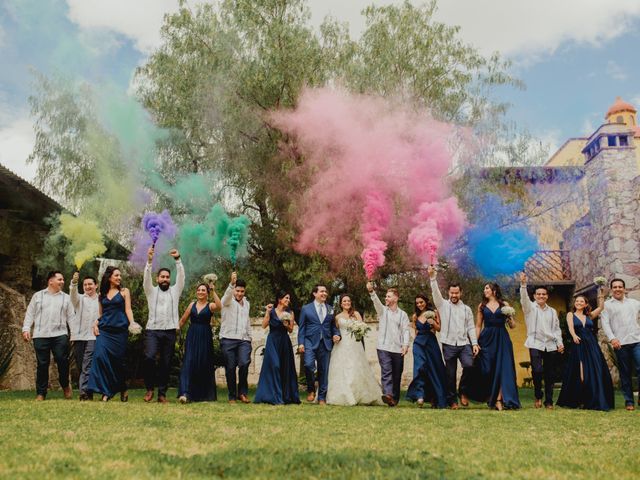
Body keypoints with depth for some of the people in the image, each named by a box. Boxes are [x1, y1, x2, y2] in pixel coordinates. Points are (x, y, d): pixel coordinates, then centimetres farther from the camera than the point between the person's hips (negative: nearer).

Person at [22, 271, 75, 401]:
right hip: (40, 335, 0)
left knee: (62, 360, -11)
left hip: (60, 334, 0)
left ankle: (65, 385, 12)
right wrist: (26, 329, -2)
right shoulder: (38, 296, 11)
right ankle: (41, 393, 12)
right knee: (42, 364, 3)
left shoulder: (66, 298, 13)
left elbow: (71, 317, 10)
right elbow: (30, 313, 9)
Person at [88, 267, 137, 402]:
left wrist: (132, 323, -17)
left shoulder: (124, 291, 8)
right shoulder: (102, 294, 14)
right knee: (100, 356, -17)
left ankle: (123, 389, 23)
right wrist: (95, 324, 0)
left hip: (120, 330, -2)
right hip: (104, 330, 2)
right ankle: (105, 391, -12)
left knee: (118, 360, 2)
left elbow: (128, 309, 0)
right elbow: (101, 314, 19)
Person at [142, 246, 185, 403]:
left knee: (166, 363, 2)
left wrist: (178, 260, -13)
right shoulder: (151, 291, 12)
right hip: (153, 330, -1)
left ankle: (162, 393, 9)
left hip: (170, 332, 1)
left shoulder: (175, 291, 14)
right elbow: (146, 278, -4)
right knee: (149, 357, -20)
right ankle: (149, 388, -3)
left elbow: (181, 276, 0)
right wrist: (149, 261, -18)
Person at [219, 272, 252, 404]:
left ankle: (242, 392, -3)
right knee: (230, 368, -1)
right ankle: (232, 396, 11)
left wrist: (249, 338, 17)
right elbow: (227, 294, -23)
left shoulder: (246, 303, 18)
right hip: (228, 339, -3)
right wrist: (232, 283, -42)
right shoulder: (228, 301, 2)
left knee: (244, 363, -17)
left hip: (243, 340, 3)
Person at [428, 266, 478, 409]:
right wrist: (433, 278, -23)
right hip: (449, 344, -1)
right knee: (450, 374, 2)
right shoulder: (443, 305, 7)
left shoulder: (467, 309, 13)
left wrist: (474, 343, -2)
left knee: (469, 365, -22)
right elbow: (436, 292, -9)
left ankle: (462, 391, 1)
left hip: (464, 344, 1)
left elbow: (471, 327, 10)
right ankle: (452, 400, 15)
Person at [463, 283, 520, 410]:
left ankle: (499, 400, -6)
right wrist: (475, 342, 0)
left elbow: (512, 326, 7)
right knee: (486, 370, -1)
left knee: (502, 368, -6)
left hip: (502, 339, -1)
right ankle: (490, 398, 14)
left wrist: (509, 317, -14)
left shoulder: (504, 305, 8)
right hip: (486, 339, 1)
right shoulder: (482, 306, 11)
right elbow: (478, 326, 10)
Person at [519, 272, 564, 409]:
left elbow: (557, 328, 17)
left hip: (551, 345, 4)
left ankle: (549, 401, 16)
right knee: (537, 370, -19)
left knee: (550, 375, 4)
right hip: (535, 344, -4)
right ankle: (538, 396, 3)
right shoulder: (530, 307, 5)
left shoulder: (552, 311, 17)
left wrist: (560, 343, 4)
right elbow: (524, 298, -14)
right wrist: (523, 284, -30)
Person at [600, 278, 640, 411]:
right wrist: (612, 338, -14)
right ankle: (629, 401, 13)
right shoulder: (606, 305, 7)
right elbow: (605, 323, -2)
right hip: (620, 343, -1)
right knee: (625, 373, 4)